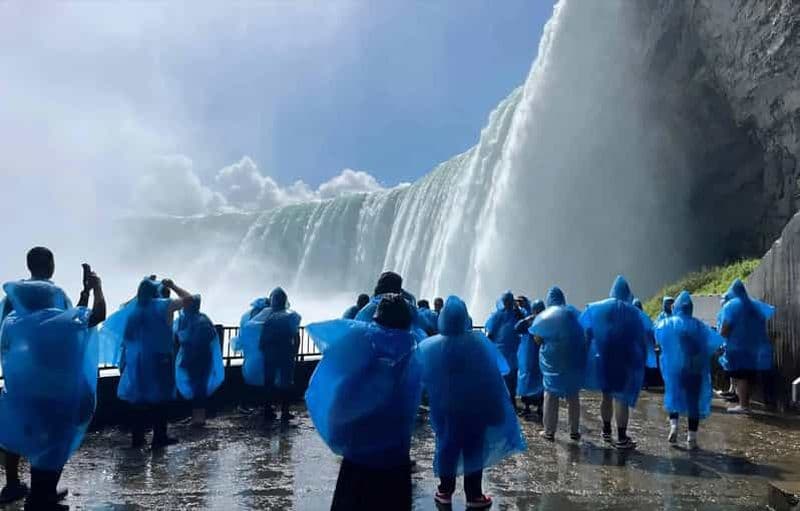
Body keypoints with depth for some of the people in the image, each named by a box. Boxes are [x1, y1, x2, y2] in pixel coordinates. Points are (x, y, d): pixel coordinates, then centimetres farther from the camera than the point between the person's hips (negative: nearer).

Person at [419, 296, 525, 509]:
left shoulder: (430, 346, -12)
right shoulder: (479, 342, -15)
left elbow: (424, 379, -3)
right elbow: (492, 377, -7)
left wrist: (436, 401, 10)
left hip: (445, 408, 1)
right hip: (475, 407, -1)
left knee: (447, 446, 15)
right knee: (474, 448, 10)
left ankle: (445, 491, 23)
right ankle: (474, 496, 17)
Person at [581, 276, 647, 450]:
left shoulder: (596, 308, 1)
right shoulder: (633, 312, -5)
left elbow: (586, 334, 1)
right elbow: (639, 340, -5)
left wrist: (591, 354, 6)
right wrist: (640, 361, 2)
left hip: (602, 358, 3)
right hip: (624, 360, -3)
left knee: (607, 395, 16)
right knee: (621, 397, -1)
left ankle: (606, 432, 27)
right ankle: (621, 438, 0)